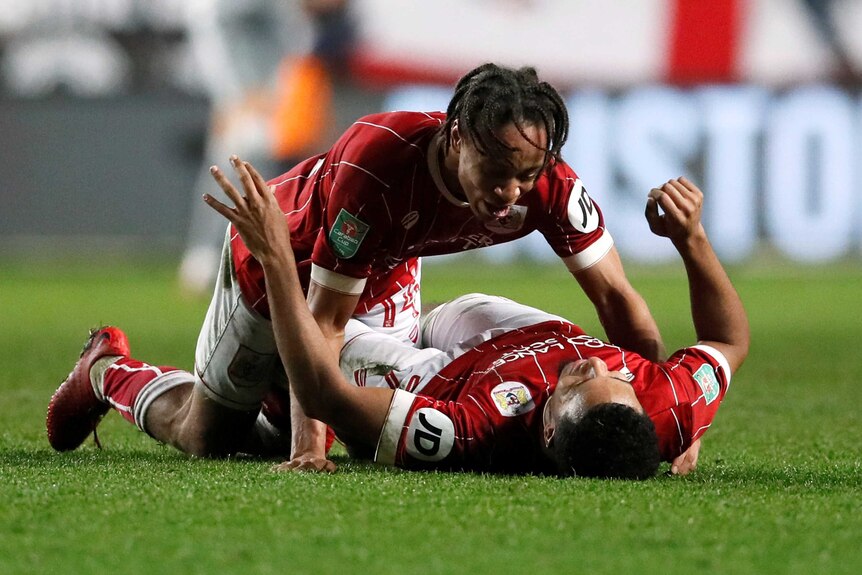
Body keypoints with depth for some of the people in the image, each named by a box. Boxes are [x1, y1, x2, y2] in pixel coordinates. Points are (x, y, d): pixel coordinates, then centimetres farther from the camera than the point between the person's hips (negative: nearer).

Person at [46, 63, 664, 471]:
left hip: (386, 275, 5)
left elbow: (614, 295, -21)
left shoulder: (548, 183, -33)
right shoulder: (377, 161, -46)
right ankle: (108, 374, 39)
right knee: (208, 437, 10)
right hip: (279, 264, -4)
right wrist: (307, 445, -43)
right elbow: (325, 318, -38)